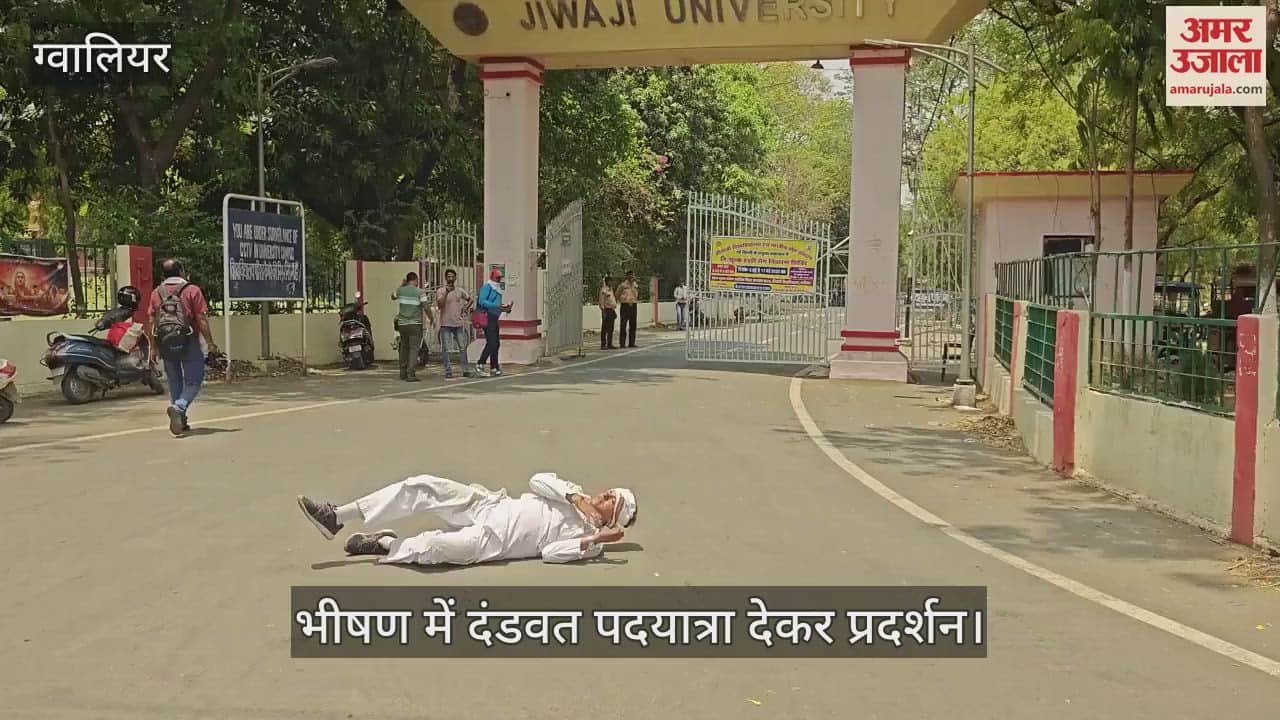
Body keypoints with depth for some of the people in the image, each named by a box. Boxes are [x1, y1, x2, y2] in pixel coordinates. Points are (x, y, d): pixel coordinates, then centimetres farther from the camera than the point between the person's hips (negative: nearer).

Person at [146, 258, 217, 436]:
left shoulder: (156, 293, 7)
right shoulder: (192, 290, -4)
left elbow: (151, 323, 4)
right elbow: (202, 319, -8)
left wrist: (153, 347, 9)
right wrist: (210, 343, -4)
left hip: (166, 343, 4)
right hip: (188, 341, -4)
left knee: (174, 382, 15)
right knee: (193, 381, 3)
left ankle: (180, 421, 18)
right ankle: (178, 407, -21)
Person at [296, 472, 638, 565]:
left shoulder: (589, 535, 1)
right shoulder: (577, 499, 19)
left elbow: (552, 552, -14)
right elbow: (538, 479, 7)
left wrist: (597, 540, -21)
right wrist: (575, 496, -6)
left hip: (494, 539, -6)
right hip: (489, 505, 6)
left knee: (431, 546, -32)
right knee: (425, 486, -13)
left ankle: (384, 544, -2)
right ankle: (337, 517, -12)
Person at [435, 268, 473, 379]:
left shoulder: (460, 291, 7)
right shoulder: (440, 291, -4)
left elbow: (470, 299, 22)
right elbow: (439, 305, -18)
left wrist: (466, 308, 6)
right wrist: (446, 293, -26)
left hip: (458, 323, 3)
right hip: (445, 324, -3)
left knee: (463, 347, 3)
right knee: (445, 349, -1)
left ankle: (465, 370, 9)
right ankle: (448, 371, 5)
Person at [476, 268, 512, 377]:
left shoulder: (497, 289, 21)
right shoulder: (487, 287, -6)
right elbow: (482, 301, -20)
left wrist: (505, 308, 8)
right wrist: (497, 306, -26)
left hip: (494, 318, 10)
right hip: (487, 318, -10)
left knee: (496, 343, 9)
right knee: (491, 342, -16)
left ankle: (494, 368, 12)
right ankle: (479, 365, -14)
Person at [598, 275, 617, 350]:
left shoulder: (611, 289, 17)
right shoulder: (604, 290, -10)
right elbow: (601, 302, -15)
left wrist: (614, 311, 22)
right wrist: (603, 311, -21)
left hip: (611, 310, 9)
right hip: (606, 310, -9)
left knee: (611, 329, 10)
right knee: (604, 328, -7)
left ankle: (609, 344, 15)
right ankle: (603, 345, -5)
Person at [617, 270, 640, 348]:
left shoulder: (635, 285, 12)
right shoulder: (623, 285, -5)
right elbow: (617, 295, 1)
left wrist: (639, 291, 6)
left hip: (634, 306, 6)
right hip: (625, 306, -6)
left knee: (633, 325, 7)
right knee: (624, 325, -6)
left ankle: (631, 342, 13)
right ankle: (622, 343, -4)